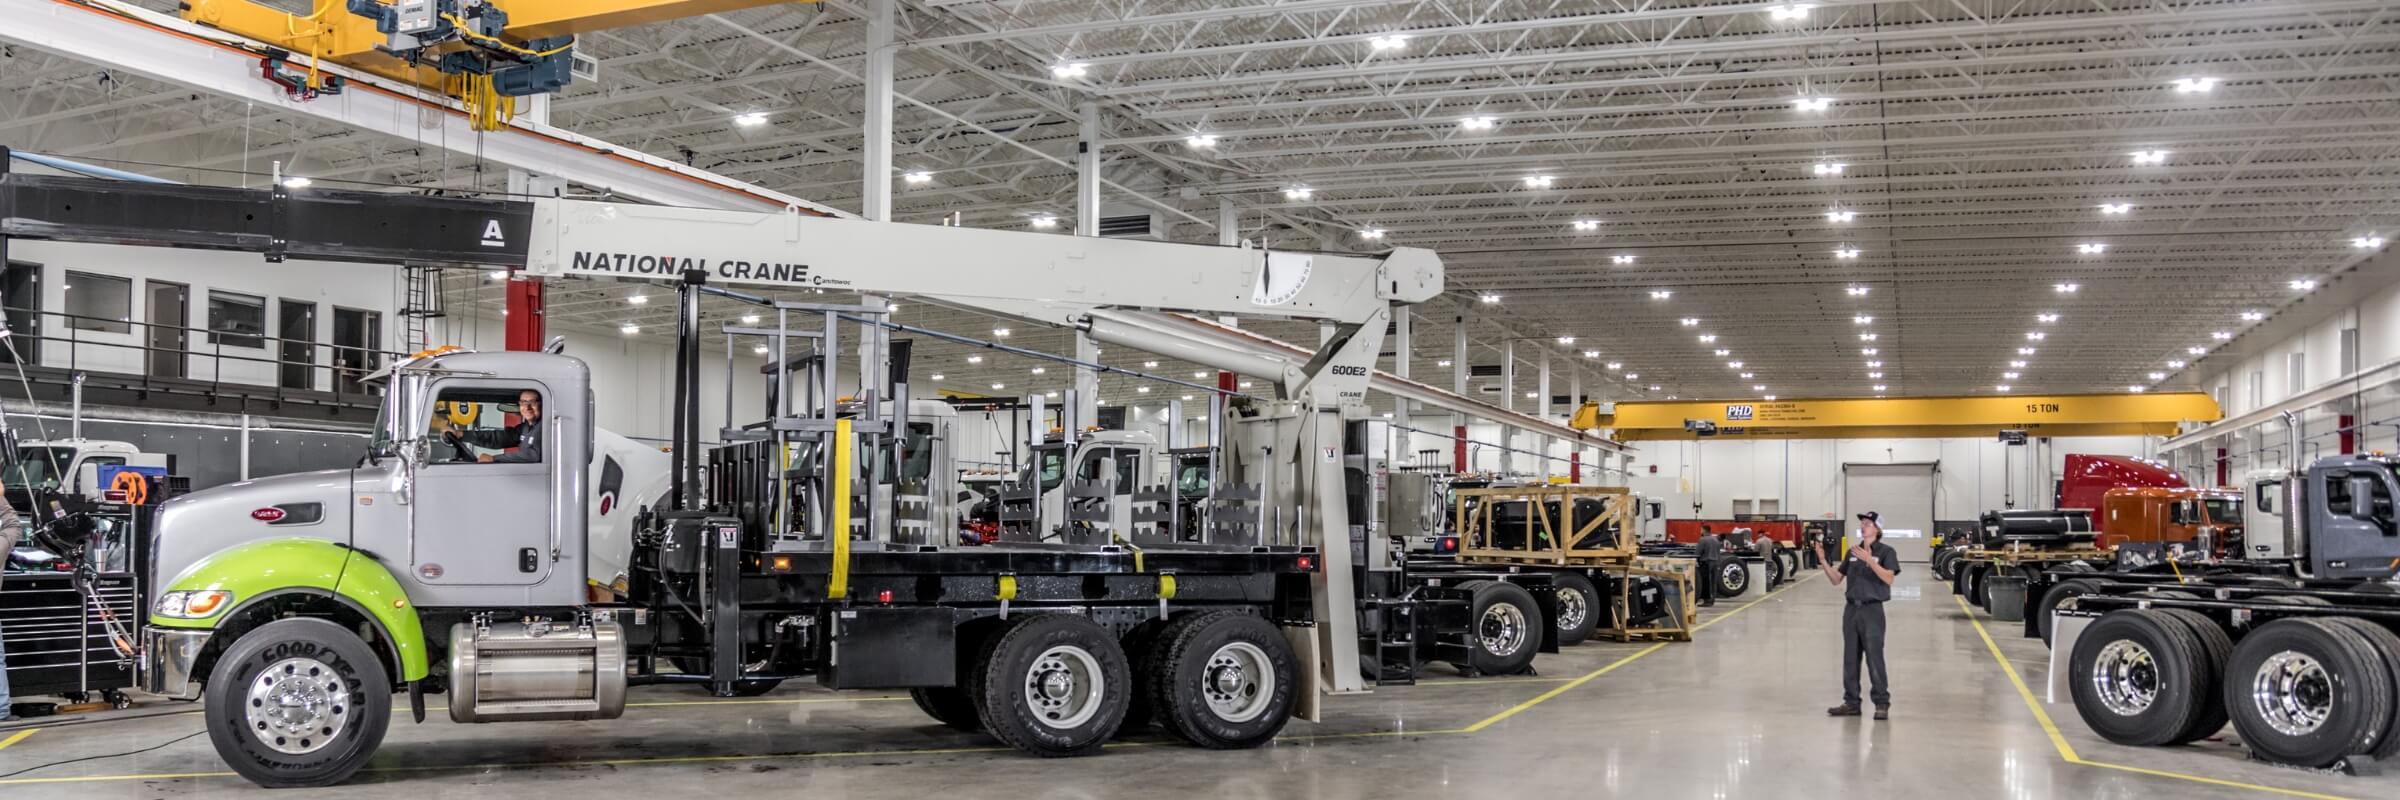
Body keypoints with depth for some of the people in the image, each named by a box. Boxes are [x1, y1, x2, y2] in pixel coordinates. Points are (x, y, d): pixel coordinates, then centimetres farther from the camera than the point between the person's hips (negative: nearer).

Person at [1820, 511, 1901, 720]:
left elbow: (1888, 578, -19)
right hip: (1851, 608, 6)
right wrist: (1823, 560, -2)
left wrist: (1869, 560, -27)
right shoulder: (1853, 551, 13)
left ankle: (1882, 704, 0)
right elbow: (1836, 579, 12)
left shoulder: (1885, 551, -3)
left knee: (1874, 658, -6)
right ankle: (1851, 702, 14)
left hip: (1872, 609, -6)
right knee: (1850, 658, 8)